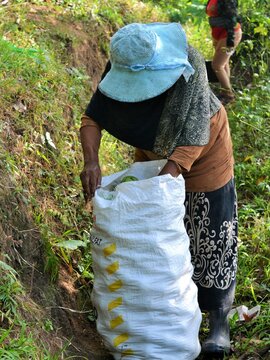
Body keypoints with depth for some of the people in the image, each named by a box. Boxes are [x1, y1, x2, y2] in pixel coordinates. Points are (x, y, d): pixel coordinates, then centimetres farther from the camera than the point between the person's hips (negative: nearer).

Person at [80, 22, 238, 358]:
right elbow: (93, 117, -18)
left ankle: (218, 317, 13)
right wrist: (91, 161, -35)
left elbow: (194, 138, -35)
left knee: (211, 235, 1)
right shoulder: (121, 67, -22)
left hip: (203, 151, -4)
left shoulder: (188, 63, -35)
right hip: (154, 149, 4)